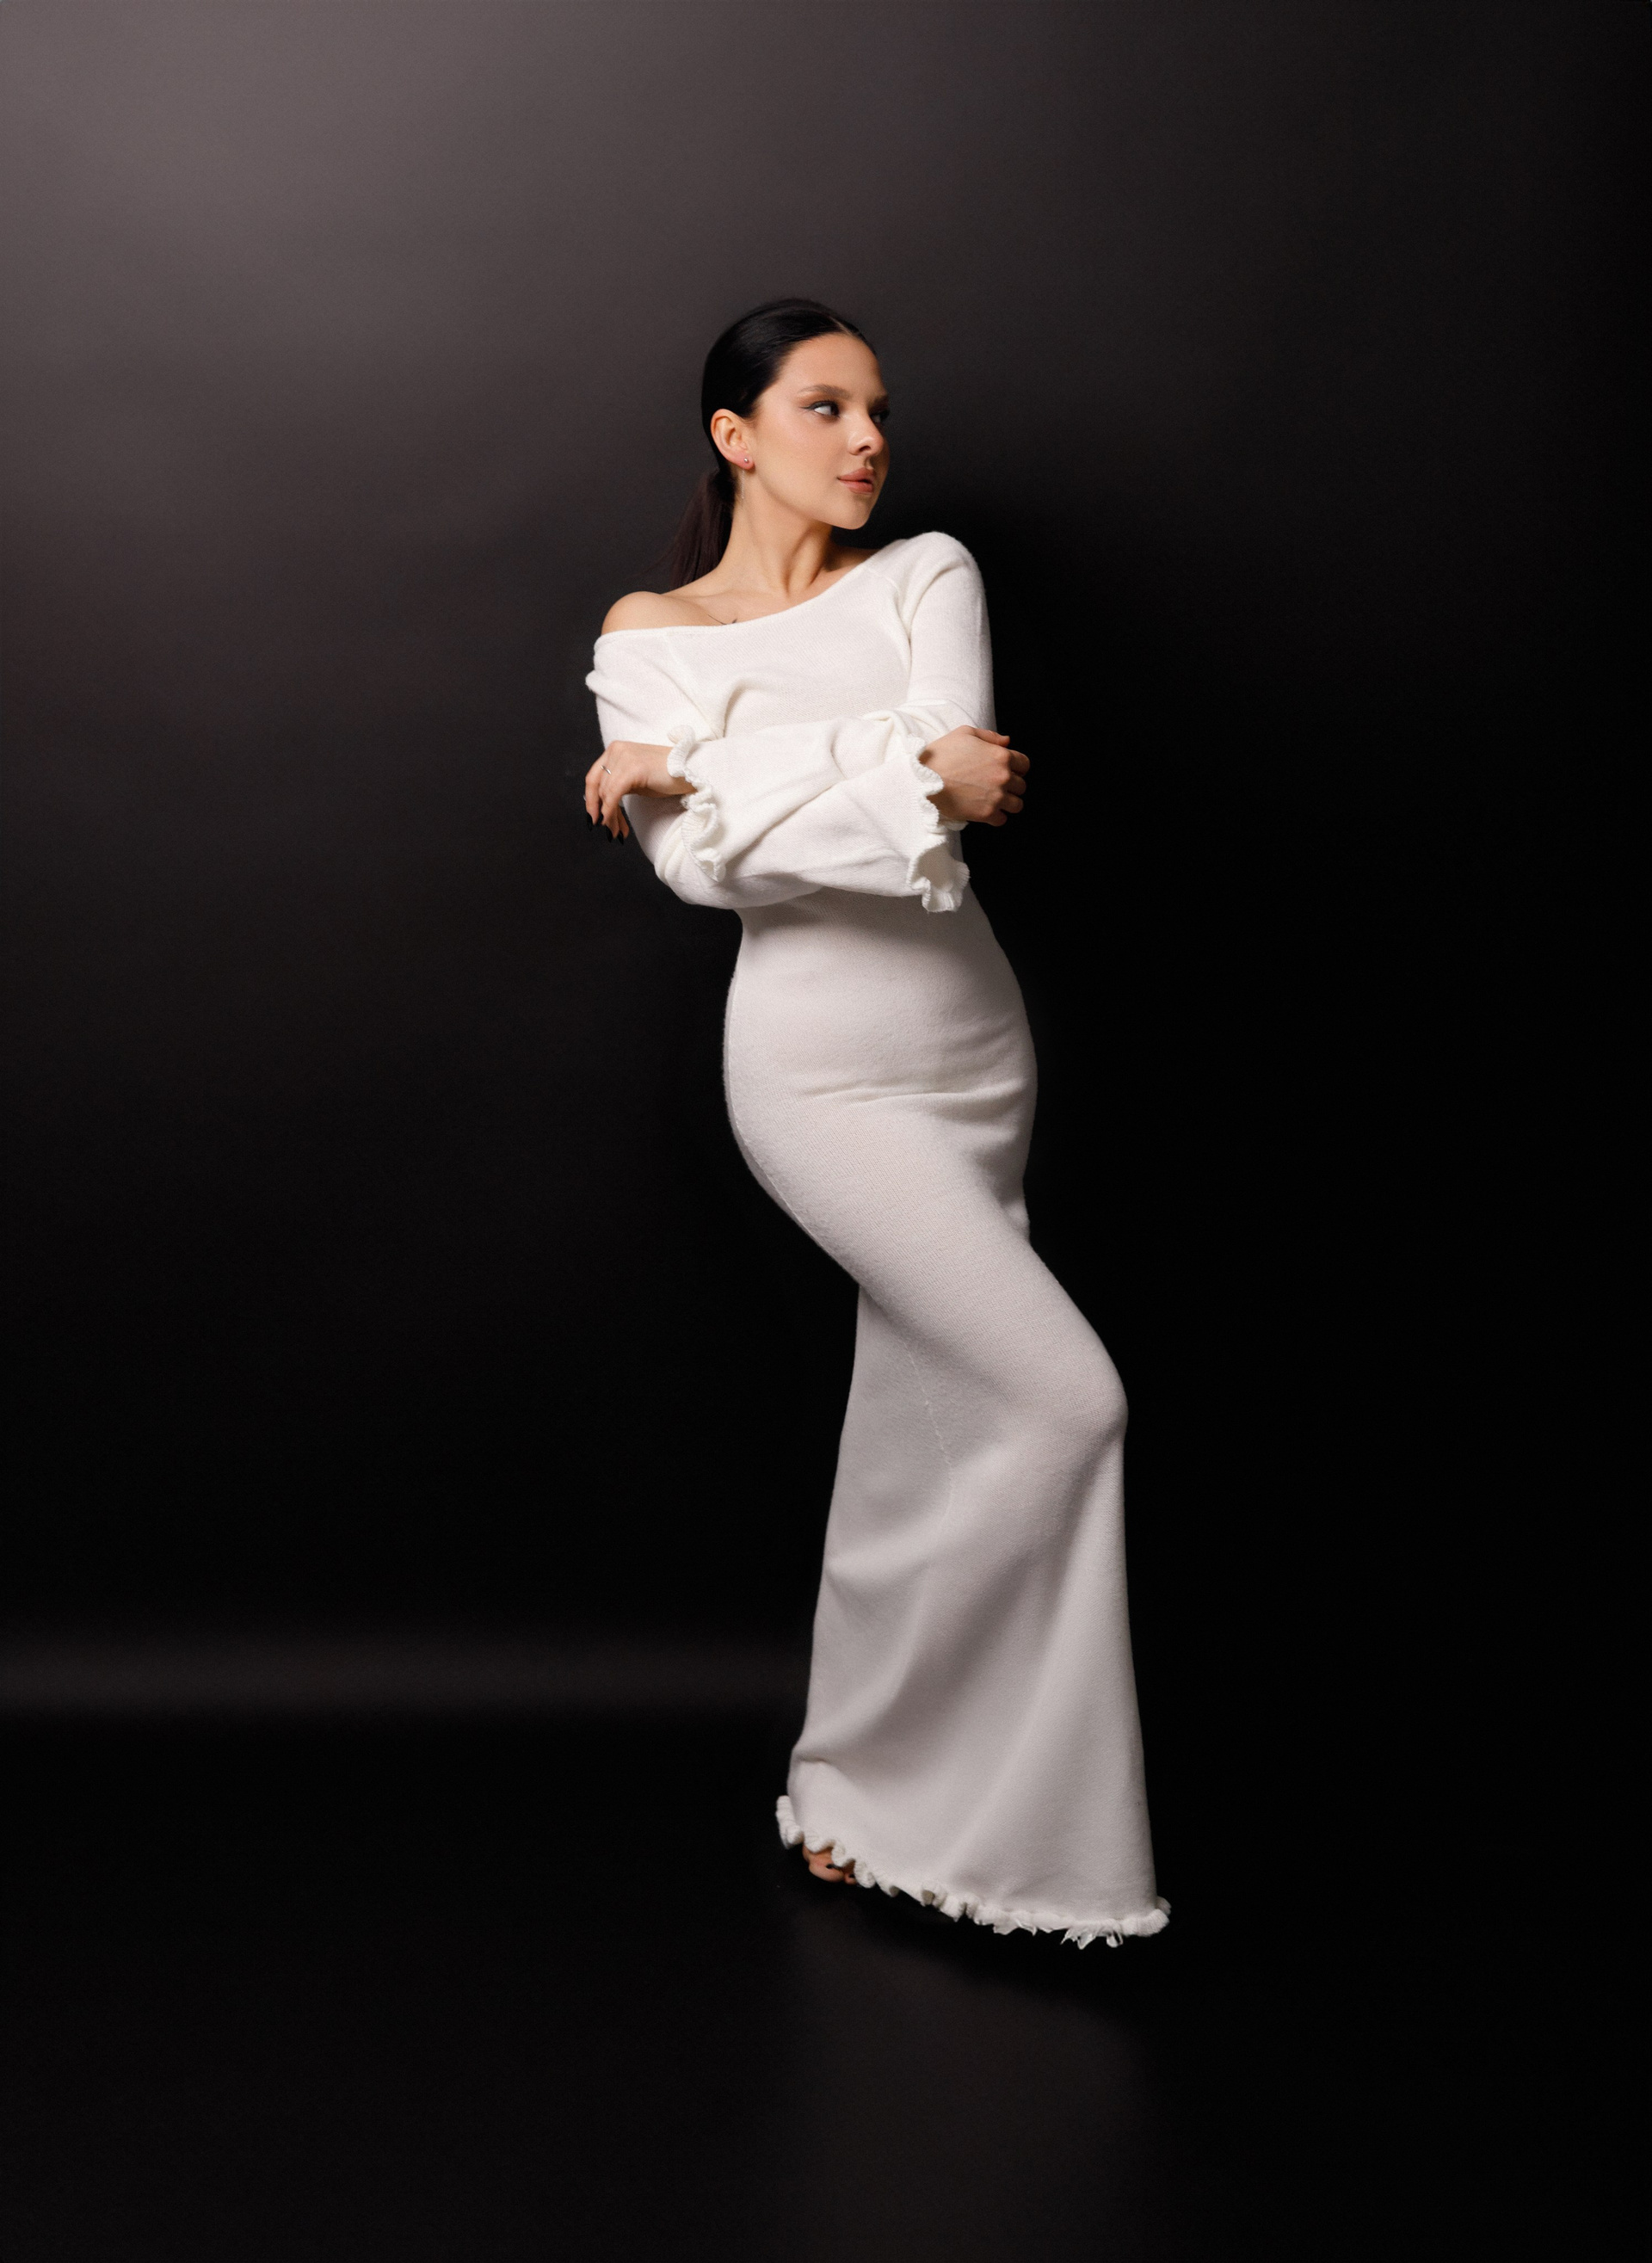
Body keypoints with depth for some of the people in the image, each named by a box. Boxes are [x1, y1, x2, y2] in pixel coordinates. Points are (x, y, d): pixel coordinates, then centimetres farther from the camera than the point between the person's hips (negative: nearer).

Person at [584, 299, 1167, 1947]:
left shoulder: (927, 574, 7)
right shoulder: (647, 637, 3)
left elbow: (966, 769, -12)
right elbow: (700, 869, -12)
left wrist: (697, 767, -12)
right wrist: (914, 773, -16)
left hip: (976, 1045, 4)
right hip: (818, 1065, -4)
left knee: (927, 1418, 9)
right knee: (1064, 1399, -13)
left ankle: (860, 1789, 27)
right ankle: (887, 1768, 8)